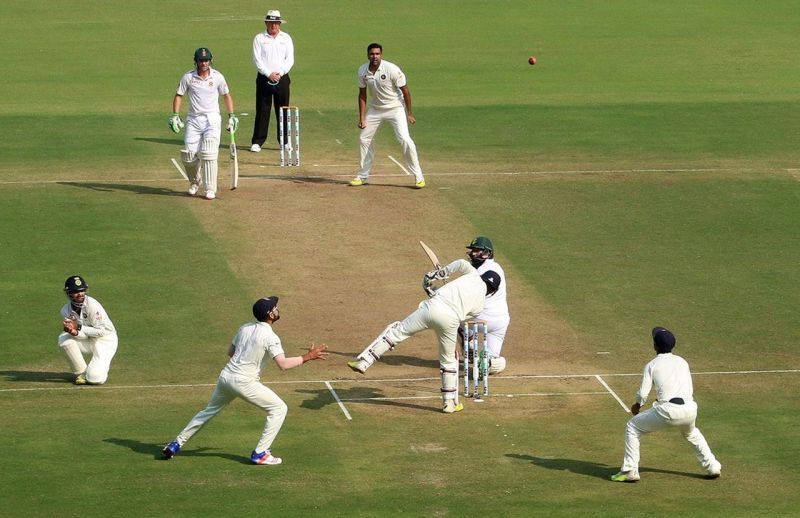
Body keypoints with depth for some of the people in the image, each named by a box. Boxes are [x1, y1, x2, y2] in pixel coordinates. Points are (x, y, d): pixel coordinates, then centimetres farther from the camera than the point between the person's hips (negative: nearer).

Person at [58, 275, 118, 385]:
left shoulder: (92, 305, -23)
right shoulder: (65, 311, -7)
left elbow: (101, 331, -23)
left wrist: (79, 328, -28)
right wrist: (74, 332, -34)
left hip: (105, 340, -5)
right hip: (88, 341, 5)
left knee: (95, 378, -23)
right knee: (63, 338, -24)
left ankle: (103, 366, 17)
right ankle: (81, 373, -6)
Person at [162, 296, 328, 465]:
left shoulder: (244, 328, 10)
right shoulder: (270, 337, -12)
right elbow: (283, 364, -21)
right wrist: (307, 357, -12)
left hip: (226, 376, 7)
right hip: (244, 382, -7)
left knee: (209, 411, 26)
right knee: (279, 408, 3)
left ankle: (176, 444, 26)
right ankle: (260, 454, 0)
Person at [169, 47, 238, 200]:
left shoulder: (217, 77, -1)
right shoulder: (188, 77, -1)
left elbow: (226, 96, 12)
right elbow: (179, 95, 7)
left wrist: (232, 116, 6)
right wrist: (175, 116, -3)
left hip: (212, 119, -1)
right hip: (194, 120, 1)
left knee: (209, 153, -15)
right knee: (190, 156, -3)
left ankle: (210, 189, -10)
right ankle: (194, 182, 26)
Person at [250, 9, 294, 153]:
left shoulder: (286, 38, 9)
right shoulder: (259, 38, 3)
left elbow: (290, 59, 3)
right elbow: (257, 60, -4)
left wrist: (280, 73, -11)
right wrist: (269, 74, -15)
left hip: (282, 78, 2)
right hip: (264, 79, -2)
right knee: (262, 111, -2)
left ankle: (285, 141, 11)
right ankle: (257, 142, 2)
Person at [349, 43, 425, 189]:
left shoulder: (392, 69, -23)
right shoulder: (362, 71, -9)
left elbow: (405, 91, -14)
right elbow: (362, 95, 2)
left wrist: (409, 114, -10)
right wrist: (361, 118, -2)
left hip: (395, 108, -5)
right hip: (375, 109, 5)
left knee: (404, 139, -18)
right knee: (365, 139, 8)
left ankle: (418, 176, -10)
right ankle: (363, 176, 24)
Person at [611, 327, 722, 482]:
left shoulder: (652, 365, 6)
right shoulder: (682, 362, 19)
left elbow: (643, 394, 1)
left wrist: (637, 405, 24)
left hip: (668, 410, -5)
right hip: (689, 408, 5)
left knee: (632, 428, 13)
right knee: (691, 433, 39)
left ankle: (630, 471, 7)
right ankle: (713, 467, 35)